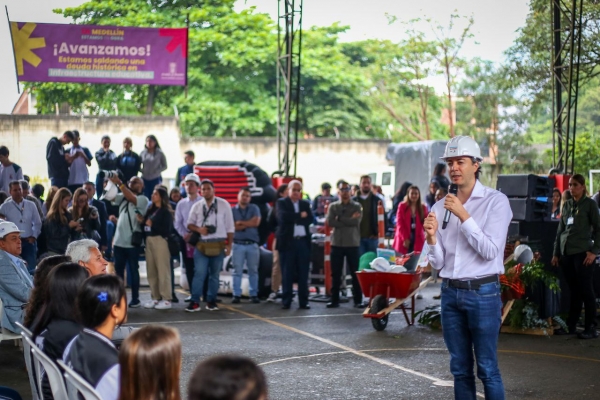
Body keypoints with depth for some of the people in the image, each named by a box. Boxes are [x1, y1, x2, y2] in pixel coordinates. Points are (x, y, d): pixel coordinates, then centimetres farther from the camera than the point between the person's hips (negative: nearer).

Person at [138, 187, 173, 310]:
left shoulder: (166, 212, -4)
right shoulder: (151, 210, 15)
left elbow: (167, 230, -11)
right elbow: (147, 226, 15)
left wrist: (152, 225, -12)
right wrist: (142, 221, -2)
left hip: (160, 241, -7)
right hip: (149, 241, 7)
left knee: (162, 270, -7)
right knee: (151, 271, 7)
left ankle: (166, 299, -5)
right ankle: (155, 298, 13)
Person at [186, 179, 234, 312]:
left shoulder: (223, 204, 0)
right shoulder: (197, 206, 5)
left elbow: (230, 226, 3)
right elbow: (190, 224, 11)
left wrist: (229, 245, 0)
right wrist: (199, 229, -10)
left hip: (218, 245, 0)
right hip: (201, 245, 0)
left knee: (214, 274, 7)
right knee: (199, 273, -8)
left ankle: (211, 301, 15)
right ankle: (195, 302, -7)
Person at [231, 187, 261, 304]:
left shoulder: (254, 208, 9)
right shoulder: (232, 210, 7)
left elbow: (256, 222, -7)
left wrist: (241, 223, -3)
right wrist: (249, 224, -6)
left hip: (252, 244, 1)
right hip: (238, 244, -1)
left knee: (253, 270, 3)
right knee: (237, 271, -2)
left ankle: (254, 295, 7)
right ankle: (236, 295, -1)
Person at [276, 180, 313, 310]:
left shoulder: (305, 204, 15)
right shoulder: (282, 203, 5)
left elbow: (310, 219, 0)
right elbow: (283, 217, -14)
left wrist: (293, 219, -7)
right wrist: (300, 216, -7)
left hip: (303, 242, 3)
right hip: (288, 242, -3)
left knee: (303, 274, 2)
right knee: (287, 274, 0)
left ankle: (303, 301, 6)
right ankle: (286, 301, 5)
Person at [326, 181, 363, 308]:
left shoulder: (356, 206, 4)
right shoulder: (333, 206, 8)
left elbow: (356, 222, -12)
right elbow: (330, 222, -8)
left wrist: (339, 218, -8)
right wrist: (349, 220, -11)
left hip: (352, 244, -1)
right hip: (336, 243, 1)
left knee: (355, 273, 1)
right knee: (335, 273, 4)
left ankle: (358, 300, 7)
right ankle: (334, 299, 11)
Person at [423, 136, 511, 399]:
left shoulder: (495, 201, -5)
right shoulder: (440, 207, 8)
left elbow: (490, 251, -14)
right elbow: (438, 264, 7)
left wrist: (463, 216, -18)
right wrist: (432, 238, -12)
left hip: (483, 292, -5)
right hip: (450, 292, 5)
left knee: (487, 369, -2)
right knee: (460, 369, 10)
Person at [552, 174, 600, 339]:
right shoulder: (567, 205, 16)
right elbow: (560, 230, 19)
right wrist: (556, 253, 16)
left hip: (582, 253, -5)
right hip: (566, 253, 5)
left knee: (586, 291, -2)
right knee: (573, 291, 10)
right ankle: (571, 326, 14)